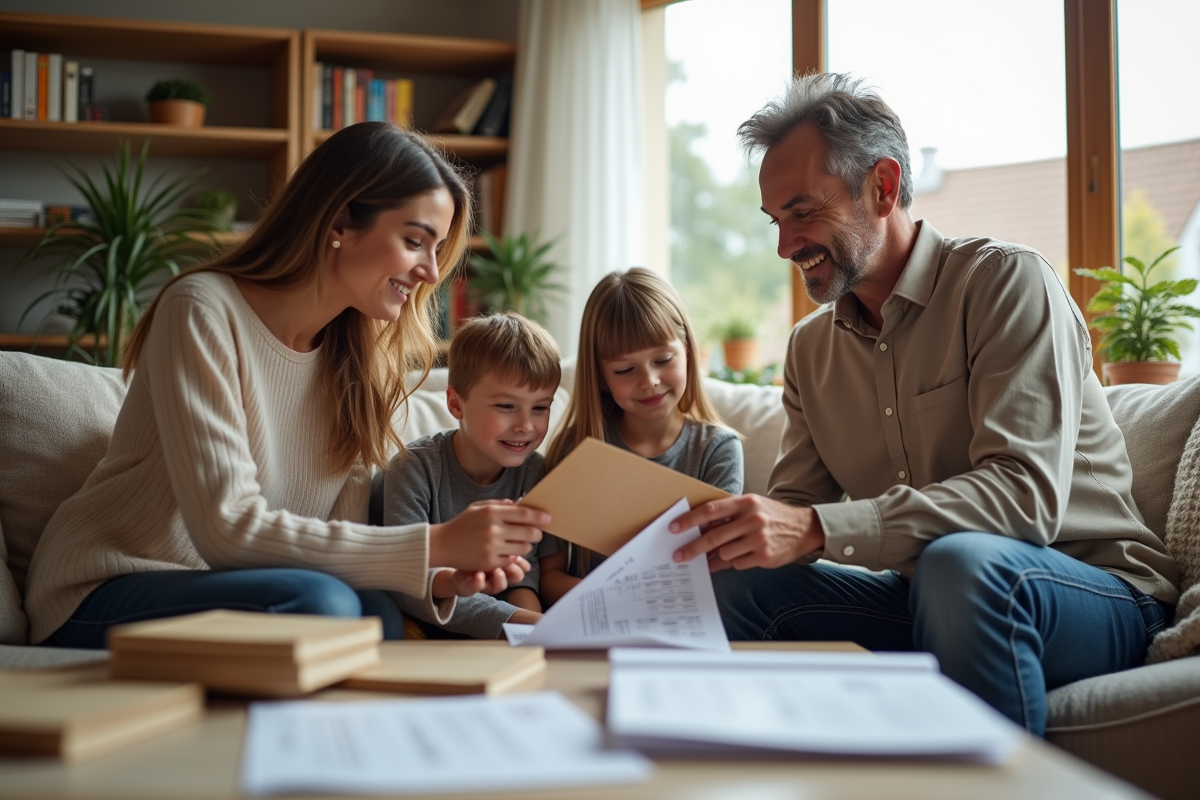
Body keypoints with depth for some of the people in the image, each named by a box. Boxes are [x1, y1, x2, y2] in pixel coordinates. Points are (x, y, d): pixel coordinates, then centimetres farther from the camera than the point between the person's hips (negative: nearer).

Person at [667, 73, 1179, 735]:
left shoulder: (1006, 282, -12)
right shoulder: (810, 349, 10)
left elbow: (1026, 494, -25)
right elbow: (796, 502, 7)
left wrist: (818, 529, -35)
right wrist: (716, 532, -17)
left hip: (1092, 591, -5)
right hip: (926, 602, 5)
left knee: (959, 561, -37)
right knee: (728, 585, -14)